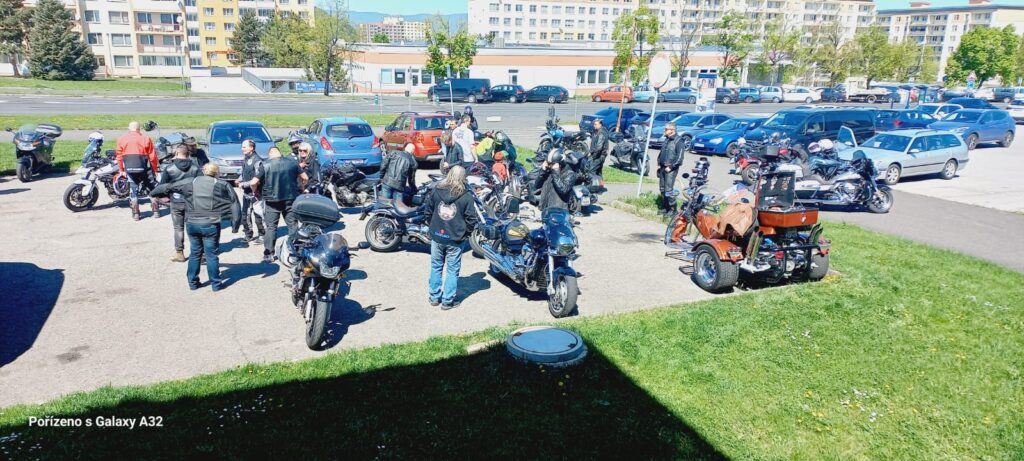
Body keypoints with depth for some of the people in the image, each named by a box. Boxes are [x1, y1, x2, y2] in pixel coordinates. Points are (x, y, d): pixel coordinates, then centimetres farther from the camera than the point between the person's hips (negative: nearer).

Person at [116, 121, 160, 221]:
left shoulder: (121, 139, 8)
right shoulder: (146, 139, 2)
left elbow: (119, 156, 7)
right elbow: (152, 156, 0)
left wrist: (121, 170, 15)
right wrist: (155, 170, 8)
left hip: (129, 168, 2)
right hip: (144, 168, -1)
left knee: (133, 190, 9)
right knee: (152, 189, 10)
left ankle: (135, 214, 7)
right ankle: (156, 212, 8)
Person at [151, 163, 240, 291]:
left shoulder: (190, 182, 10)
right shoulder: (222, 185, 3)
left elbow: (168, 187, 21)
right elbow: (234, 204, 0)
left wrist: (154, 193, 41)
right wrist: (235, 226, 4)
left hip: (191, 224, 3)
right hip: (210, 224, -3)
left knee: (194, 253, 17)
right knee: (211, 254, 4)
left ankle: (192, 282, 25)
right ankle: (216, 284, 10)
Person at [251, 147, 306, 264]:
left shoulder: (265, 165, -4)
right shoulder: (292, 162, 2)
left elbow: (253, 183, -7)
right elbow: (305, 178, 6)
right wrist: (299, 186, 25)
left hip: (272, 200, -1)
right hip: (290, 198, 1)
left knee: (271, 227, 7)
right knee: (293, 226, 10)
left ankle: (268, 254, 8)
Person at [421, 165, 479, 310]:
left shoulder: (436, 191, -3)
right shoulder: (466, 197, -13)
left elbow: (427, 211, 5)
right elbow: (471, 219, -11)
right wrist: (465, 233, 5)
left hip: (437, 237, 3)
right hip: (455, 239, -3)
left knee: (436, 267, 17)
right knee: (452, 270, 8)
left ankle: (434, 297, 26)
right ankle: (448, 300, 14)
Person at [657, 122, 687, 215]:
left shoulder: (678, 141, -11)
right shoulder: (667, 140, 15)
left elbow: (679, 157, -17)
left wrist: (671, 166, -18)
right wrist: (659, 164, 14)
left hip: (671, 169, -8)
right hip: (662, 168, 8)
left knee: (668, 190, -12)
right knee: (662, 188, 11)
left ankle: (672, 209, -4)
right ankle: (664, 207, 21)